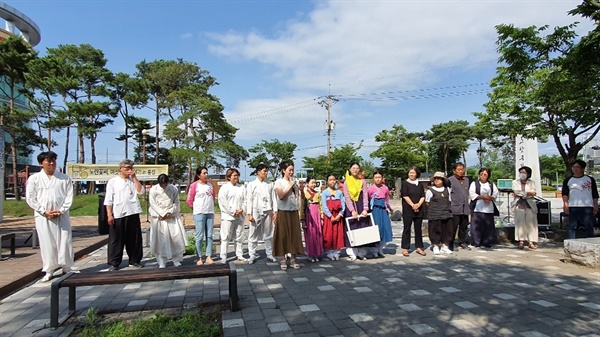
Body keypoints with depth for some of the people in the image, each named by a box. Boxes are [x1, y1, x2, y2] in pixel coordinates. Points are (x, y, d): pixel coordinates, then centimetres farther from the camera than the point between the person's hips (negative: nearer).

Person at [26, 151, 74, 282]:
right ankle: (49, 271, 14)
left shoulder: (64, 178, 5)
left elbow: (69, 196, 1)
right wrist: (44, 211, -9)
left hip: (62, 216, 1)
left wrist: (61, 211, -10)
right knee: (47, 244, 3)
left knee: (64, 242, 1)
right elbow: (30, 199, 1)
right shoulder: (34, 178, 4)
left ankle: (65, 269, 14)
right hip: (43, 216, 0)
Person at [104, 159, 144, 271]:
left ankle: (135, 260, 20)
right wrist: (109, 214, -8)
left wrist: (134, 177, -4)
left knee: (134, 239, 9)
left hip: (133, 213, 3)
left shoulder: (133, 180, 12)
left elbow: (141, 191, -4)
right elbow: (109, 200, -1)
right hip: (117, 215, -3)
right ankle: (113, 263, 12)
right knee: (116, 240, 3)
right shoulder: (113, 181, 3)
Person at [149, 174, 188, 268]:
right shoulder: (153, 190, -5)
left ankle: (176, 259, 9)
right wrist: (162, 214, -13)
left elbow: (176, 203, 1)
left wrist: (170, 212, -13)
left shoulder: (174, 189, -2)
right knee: (160, 239, -1)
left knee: (176, 237, -3)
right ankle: (162, 261, 9)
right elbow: (153, 204, -6)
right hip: (159, 217, -1)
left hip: (172, 216, 1)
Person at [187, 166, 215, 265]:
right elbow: (189, 200, -2)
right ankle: (199, 258, 6)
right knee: (200, 236, -2)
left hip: (210, 213, 5)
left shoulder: (210, 184, 11)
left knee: (209, 235, 5)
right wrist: (196, 209, 7)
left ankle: (209, 257, 9)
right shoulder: (194, 185, -5)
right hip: (199, 213, -5)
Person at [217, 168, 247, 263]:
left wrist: (241, 210, -8)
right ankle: (223, 257, 4)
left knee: (239, 237, 11)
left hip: (239, 216, 5)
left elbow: (244, 200, 9)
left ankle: (239, 255, 20)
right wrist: (233, 212, -11)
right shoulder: (224, 188, -2)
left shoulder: (241, 188, 11)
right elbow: (223, 202, -9)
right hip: (228, 216, -4)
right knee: (226, 237, -2)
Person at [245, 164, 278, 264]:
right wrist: (249, 214, -8)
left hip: (268, 212, 3)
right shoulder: (251, 185, 2)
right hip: (256, 212, -2)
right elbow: (249, 200, -2)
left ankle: (269, 254, 17)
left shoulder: (269, 185, 9)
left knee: (268, 234, 9)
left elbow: (273, 199, 7)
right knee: (253, 235, 3)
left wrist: (275, 211, 0)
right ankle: (252, 255, 12)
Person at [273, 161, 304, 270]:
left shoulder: (294, 182, 11)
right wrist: (290, 186, -12)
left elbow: (299, 197, 14)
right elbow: (281, 196, -15)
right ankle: (283, 259, 9)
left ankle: (293, 259, 11)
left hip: (294, 211, 5)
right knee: (283, 235, 0)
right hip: (283, 212, -4)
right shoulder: (279, 182, -2)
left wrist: (301, 189, -1)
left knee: (294, 234, 4)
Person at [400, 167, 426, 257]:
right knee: (407, 229, -1)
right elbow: (405, 196, -7)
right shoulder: (405, 183, 1)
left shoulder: (419, 184, 14)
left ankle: (419, 247, 15)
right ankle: (405, 248, 3)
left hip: (419, 210, 4)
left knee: (418, 229, 7)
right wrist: (413, 205, -13)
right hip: (407, 210, -4)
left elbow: (423, 196, 7)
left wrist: (418, 204, -10)